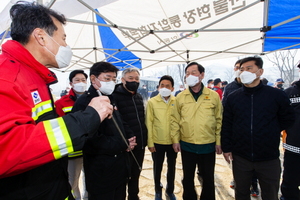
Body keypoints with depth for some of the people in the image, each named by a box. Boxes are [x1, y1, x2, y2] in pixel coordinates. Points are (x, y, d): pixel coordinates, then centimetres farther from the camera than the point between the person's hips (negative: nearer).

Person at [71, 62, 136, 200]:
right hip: (101, 170, -8)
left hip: (119, 165, 9)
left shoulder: (109, 99, 11)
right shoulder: (84, 103, -19)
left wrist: (129, 137, -1)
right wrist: (124, 145, -16)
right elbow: (93, 140, -27)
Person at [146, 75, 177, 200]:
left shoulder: (176, 102, -5)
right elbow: (149, 123, -6)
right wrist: (150, 142, -7)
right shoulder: (152, 102, -8)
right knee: (157, 168, 16)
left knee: (172, 167, 18)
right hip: (157, 142, -1)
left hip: (173, 142, 2)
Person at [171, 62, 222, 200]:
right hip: (187, 145, 1)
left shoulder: (214, 96, -3)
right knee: (188, 178, 18)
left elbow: (219, 120, 0)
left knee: (208, 178, 18)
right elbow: (175, 120, 0)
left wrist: (219, 141, -1)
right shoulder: (180, 97, -2)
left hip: (208, 145, 0)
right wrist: (175, 140, -3)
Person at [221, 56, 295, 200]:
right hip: (240, 157, 1)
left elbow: (287, 119, 7)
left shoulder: (277, 95, -7)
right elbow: (226, 125, 1)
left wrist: (271, 132, -1)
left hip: (269, 158, 0)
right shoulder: (233, 97, -2)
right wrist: (226, 148, 0)